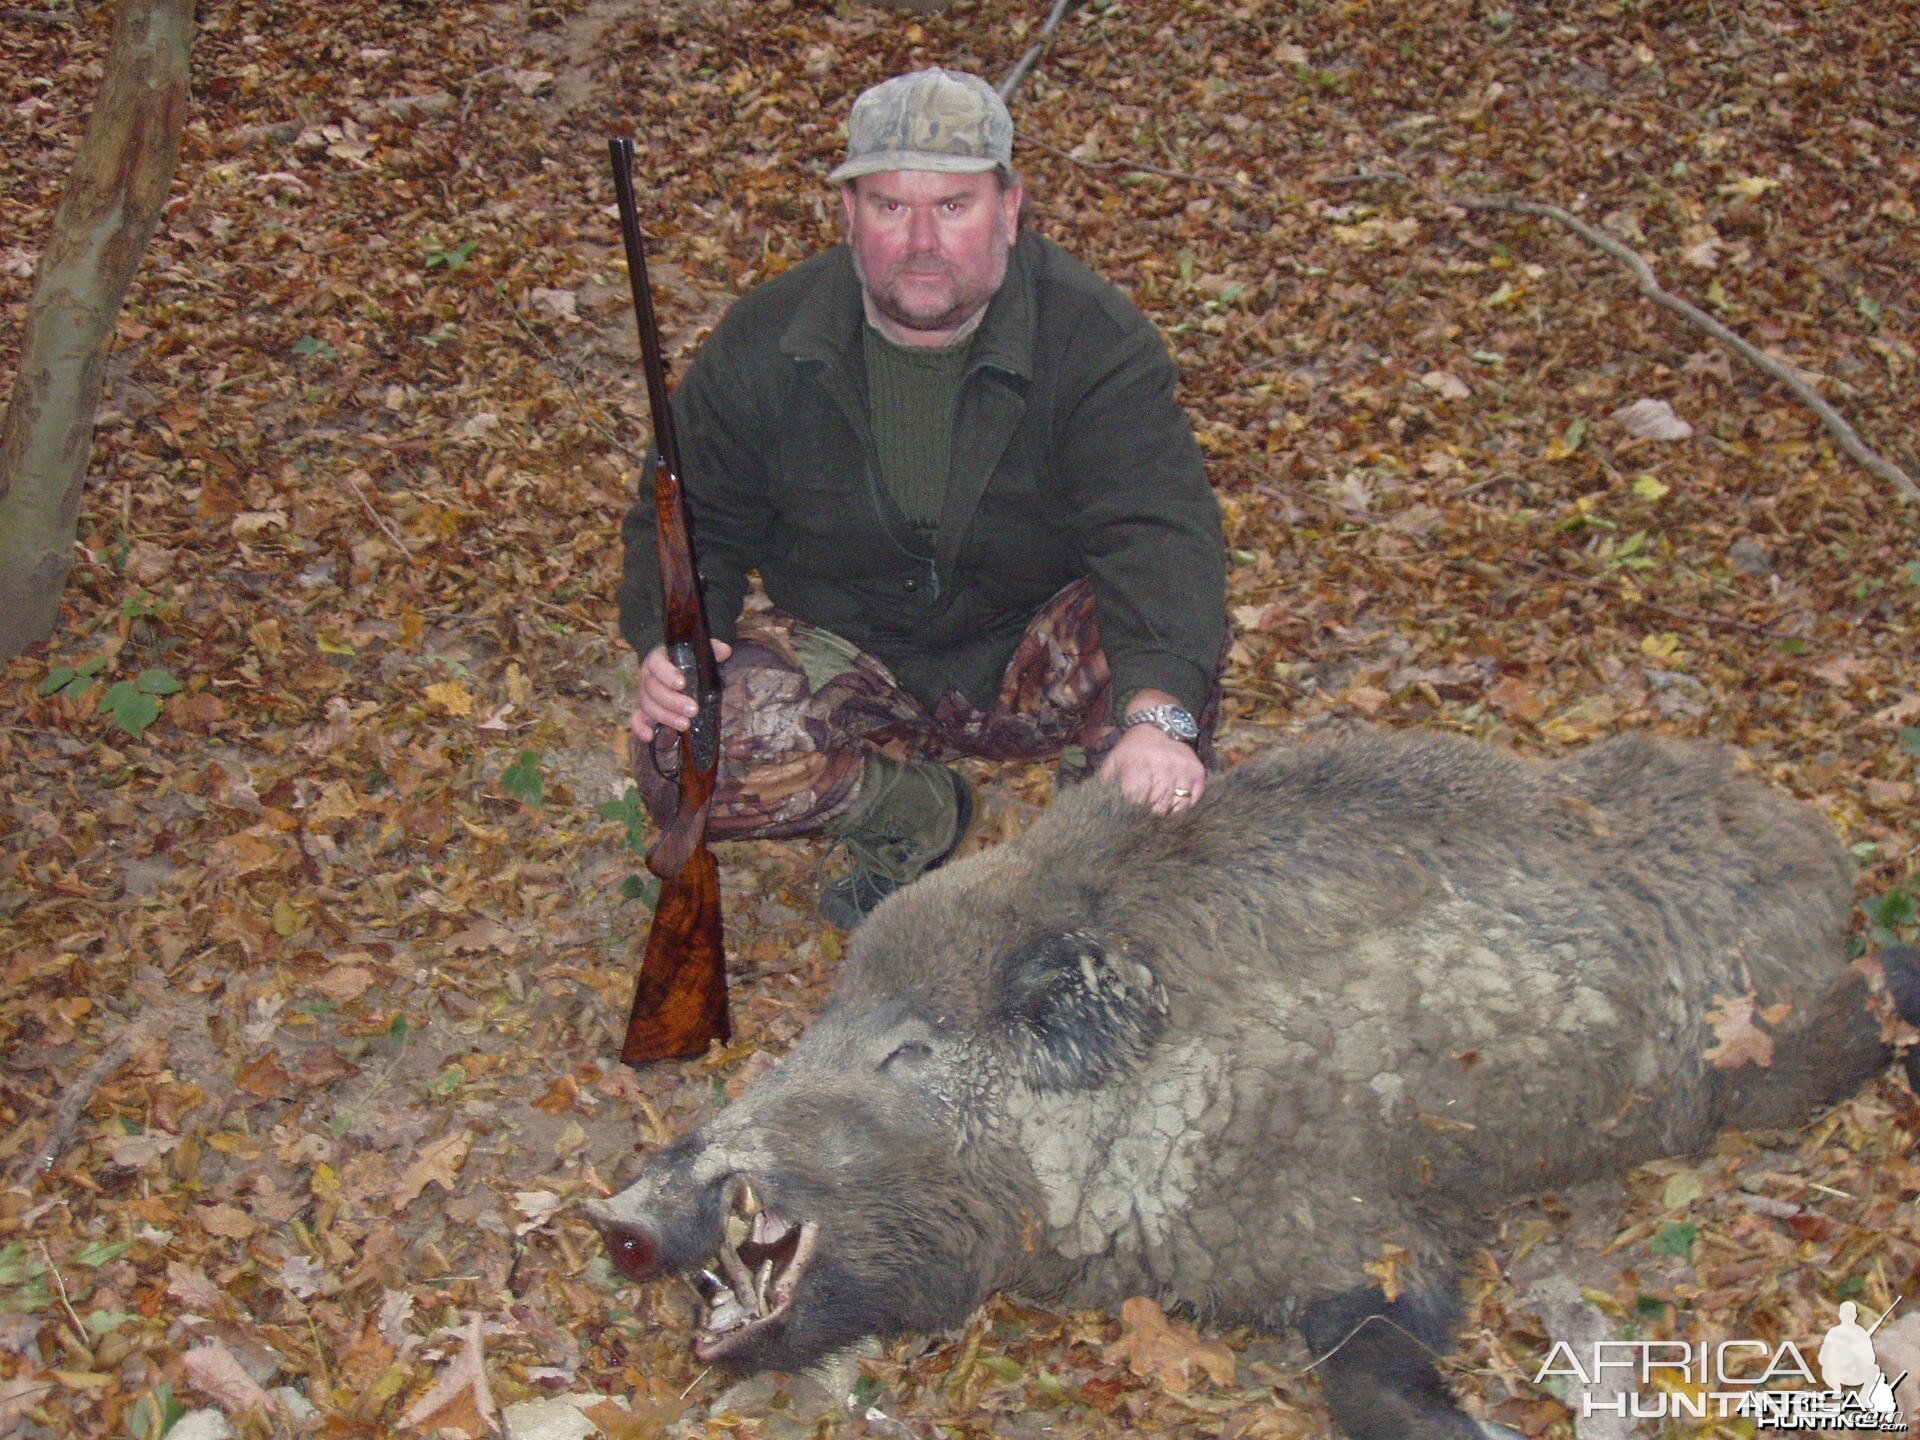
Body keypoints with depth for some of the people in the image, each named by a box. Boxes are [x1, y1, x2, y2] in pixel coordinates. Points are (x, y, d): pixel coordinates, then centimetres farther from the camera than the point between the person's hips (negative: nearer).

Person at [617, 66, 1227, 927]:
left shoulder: (1091, 339, -18)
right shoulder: (763, 341, -9)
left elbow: (1159, 530, -31)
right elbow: (693, 521, 2)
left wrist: (1159, 714, -50)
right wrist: (668, 642, -21)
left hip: (1031, 661, -2)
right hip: (847, 656, 2)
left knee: (1151, 625, -35)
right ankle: (915, 818, 3)